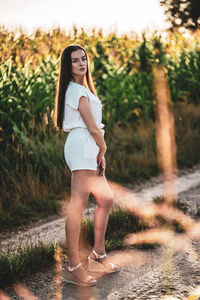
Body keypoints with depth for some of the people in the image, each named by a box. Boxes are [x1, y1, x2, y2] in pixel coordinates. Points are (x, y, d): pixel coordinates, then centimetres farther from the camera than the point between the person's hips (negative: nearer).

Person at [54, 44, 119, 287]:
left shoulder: (79, 89, 22)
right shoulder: (79, 91, -9)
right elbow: (93, 127, -13)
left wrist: (99, 153, 12)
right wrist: (103, 149, 2)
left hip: (87, 150, 11)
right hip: (83, 146, -11)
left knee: (106, 200, 14)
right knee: (78, 205, -11)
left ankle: (98, 257, 21)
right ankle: (73, 267, -8)